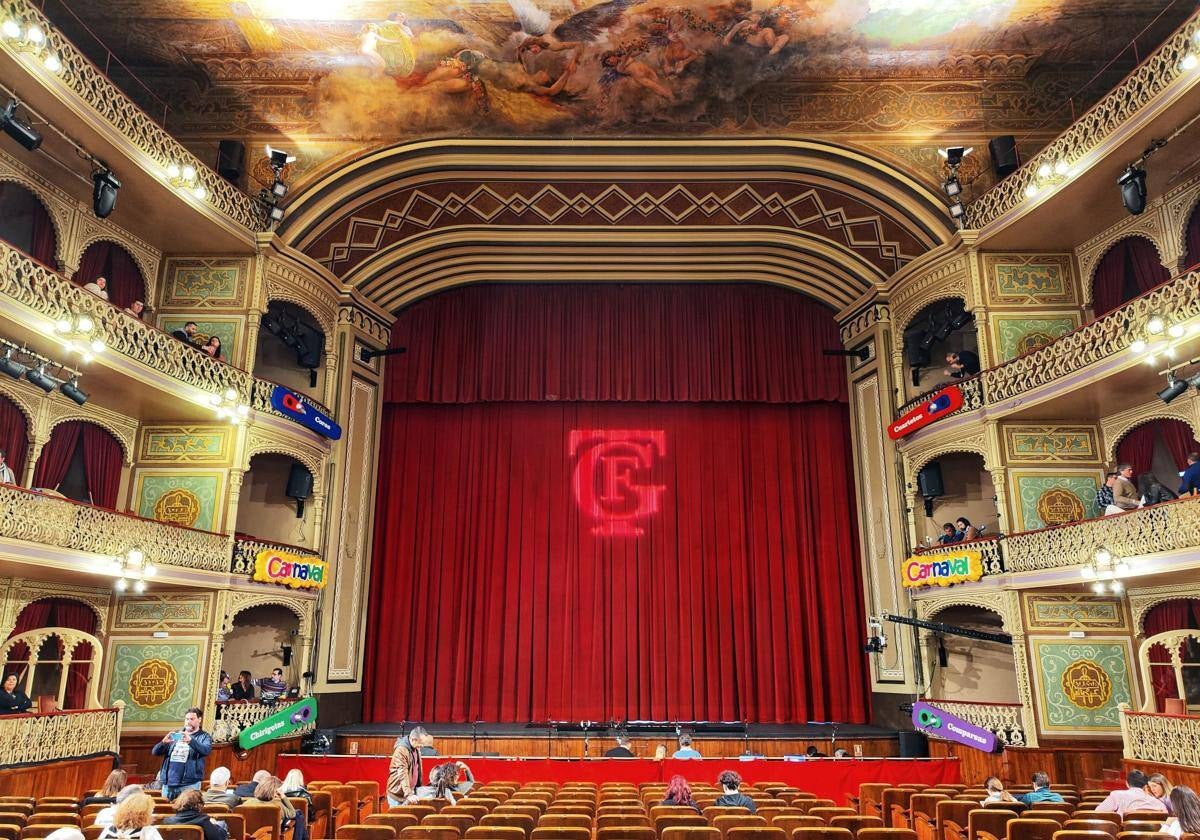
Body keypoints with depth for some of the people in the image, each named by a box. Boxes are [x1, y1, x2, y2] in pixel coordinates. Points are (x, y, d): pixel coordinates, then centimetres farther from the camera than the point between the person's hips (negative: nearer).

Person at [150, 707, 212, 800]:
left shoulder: (204, 736, 3)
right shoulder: (175, 734, 15)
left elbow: (206, 751, -18)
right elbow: (155, 752, 9)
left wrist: (190, 741, -34)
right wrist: (164, 742, -14)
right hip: (168, 783, 4)